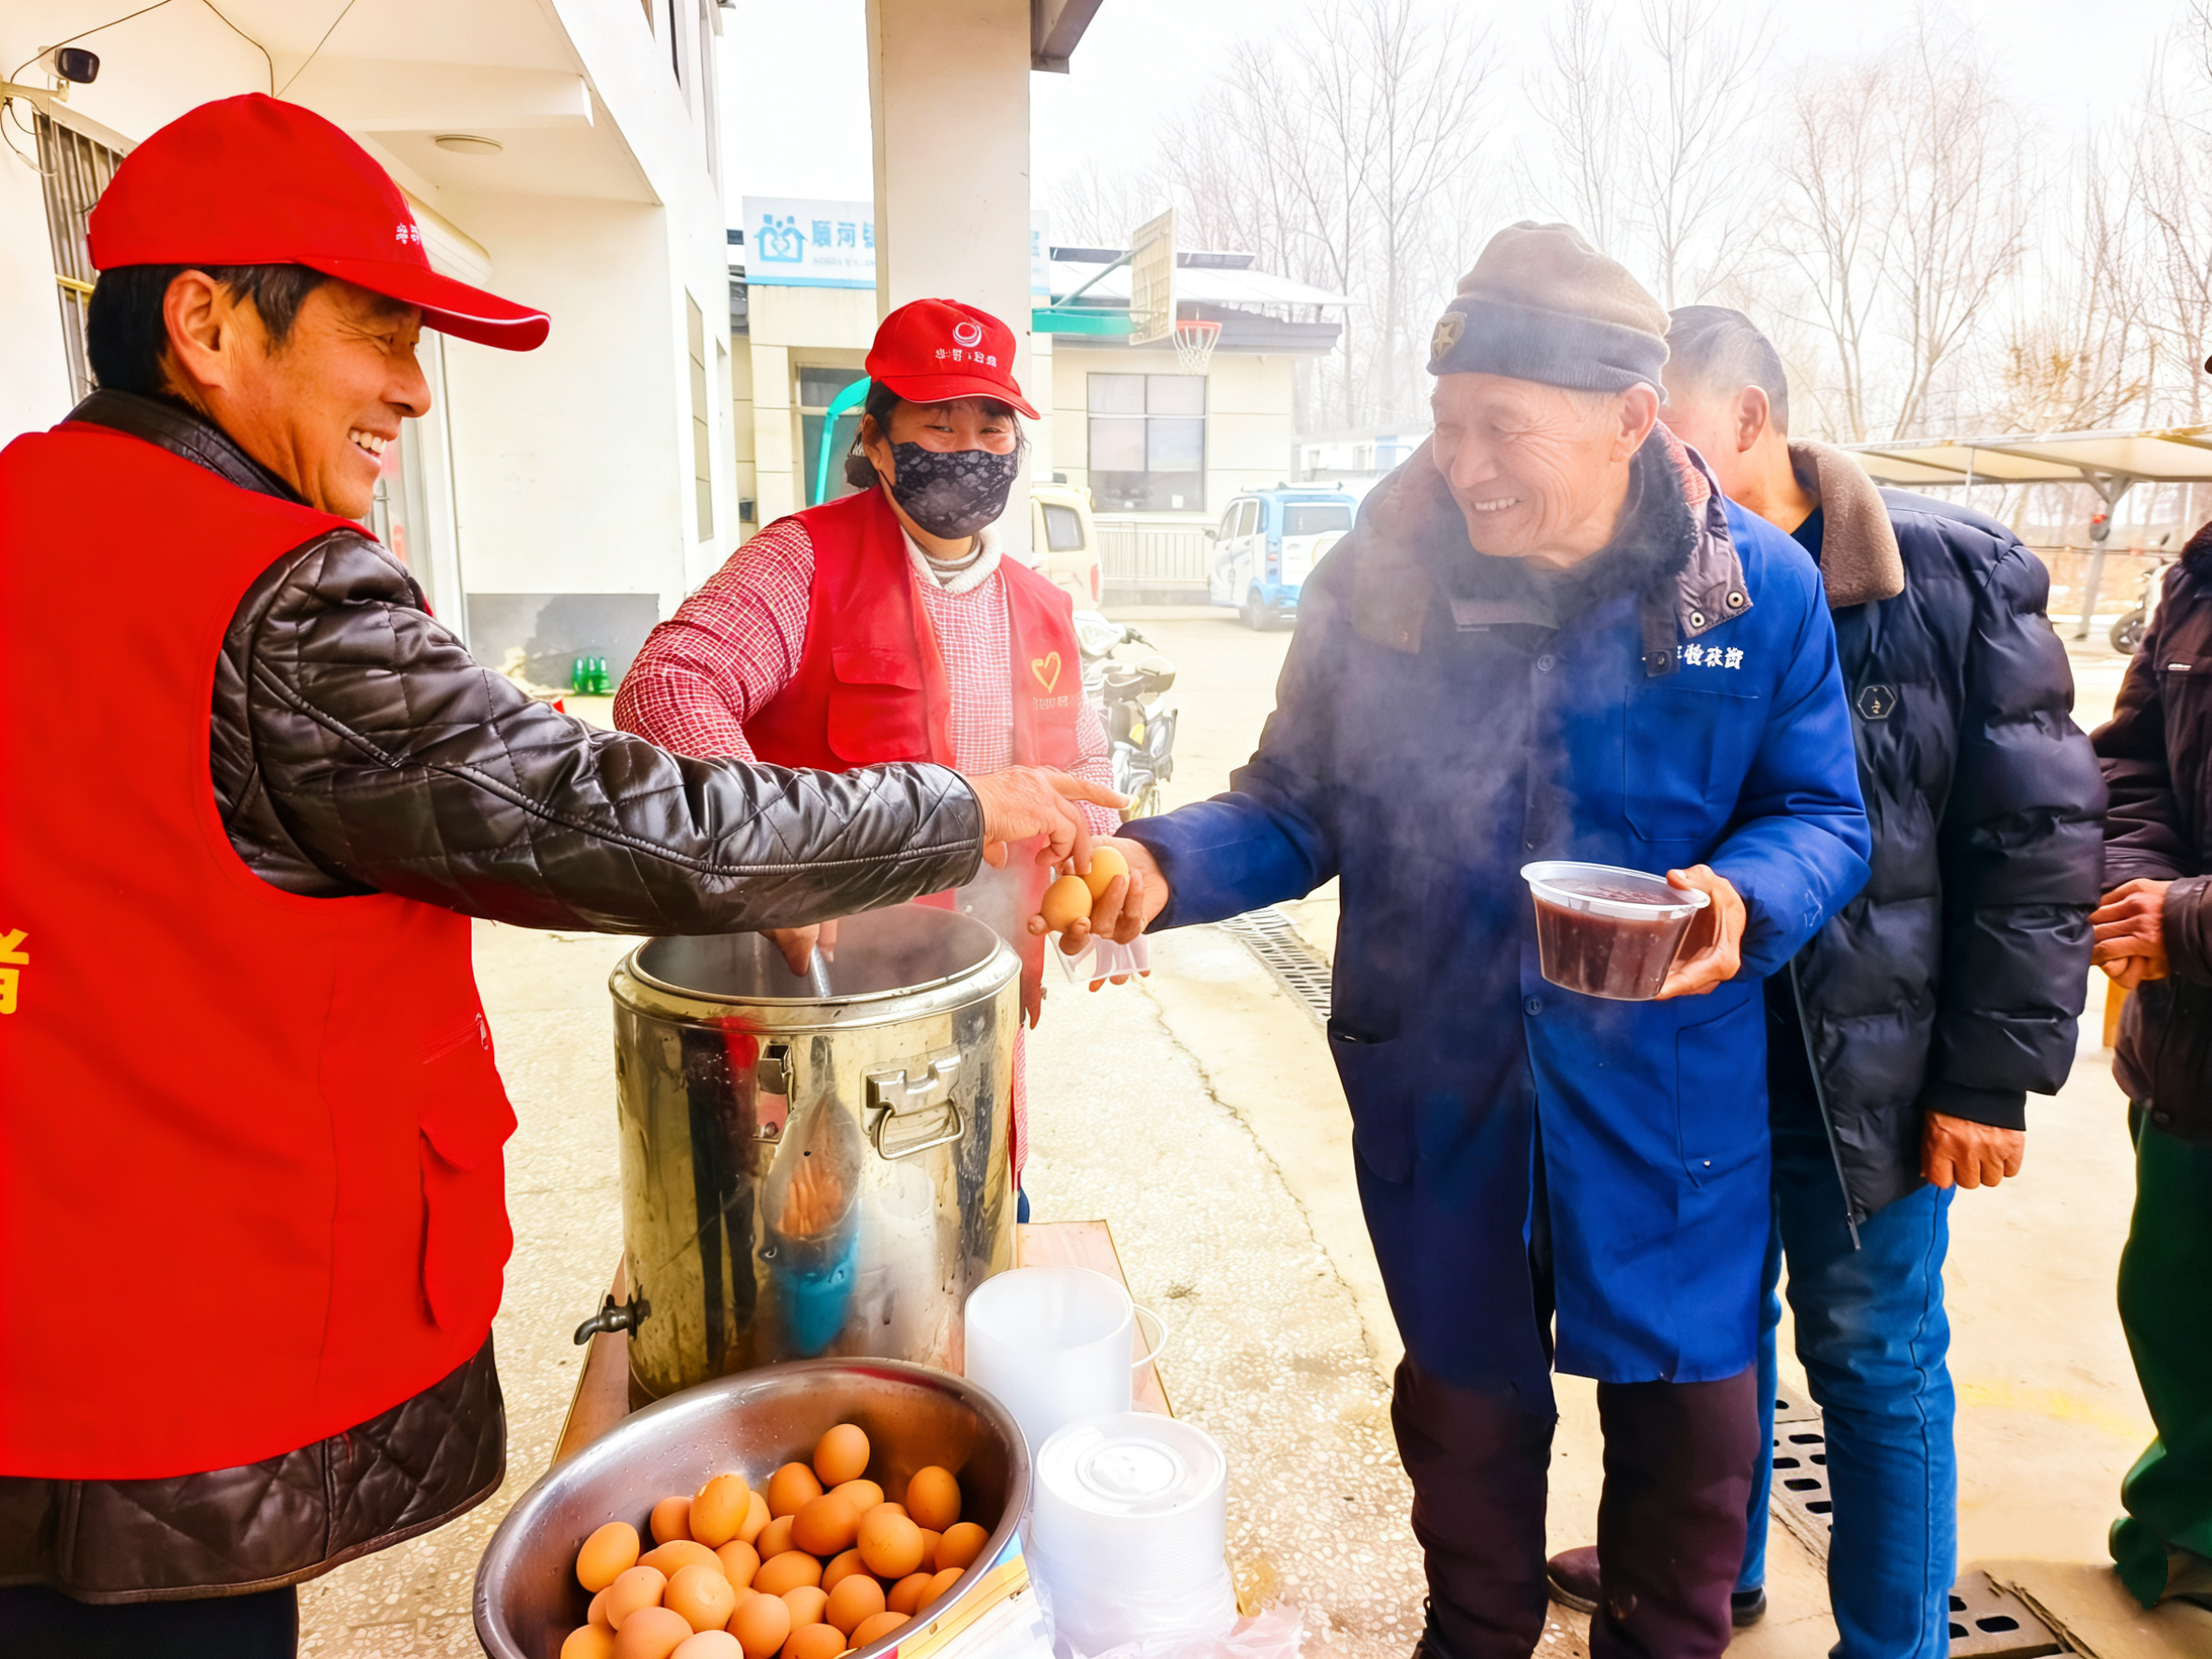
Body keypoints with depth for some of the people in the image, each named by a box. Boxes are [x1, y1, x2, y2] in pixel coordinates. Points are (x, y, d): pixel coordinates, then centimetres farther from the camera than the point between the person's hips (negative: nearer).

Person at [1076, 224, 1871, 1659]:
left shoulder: (1760, 585, -9)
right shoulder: (1379, 578, -8)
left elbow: (1823, 817, -2)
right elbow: (1297, 806, -3)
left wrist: (1745, 899, -24)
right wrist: (1166, 866, -22)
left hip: (1669, 1092, 0)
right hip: (1439, 1090, 1)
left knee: (1688, 1409, 16)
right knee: (1467, 1404, 21)